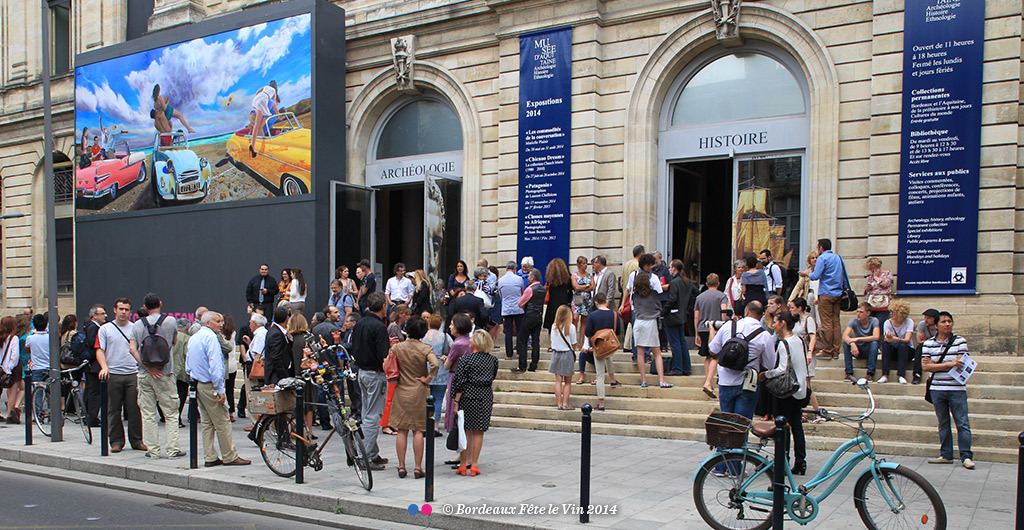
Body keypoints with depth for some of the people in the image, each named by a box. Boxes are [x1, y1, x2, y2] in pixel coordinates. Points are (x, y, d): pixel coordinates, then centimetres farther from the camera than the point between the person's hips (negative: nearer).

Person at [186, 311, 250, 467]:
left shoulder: (193, 338, 15)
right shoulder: (210, 337, -15)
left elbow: (188, 366, 21)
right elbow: (215, 365, -21)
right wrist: (220, 390, -20)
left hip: (197, 385, 10)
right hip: (210, 386, -10)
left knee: (207, 423, 13)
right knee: (222, 423, -3)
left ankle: (210, 458, 14)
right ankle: (230, 457, 1)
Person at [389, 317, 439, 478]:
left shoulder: (397, 347, -2)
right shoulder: (425, 348, -9)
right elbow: (435, 364, -24)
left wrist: (396, 380, 11)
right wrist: (427, 379, -10)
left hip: (401, 392, 2)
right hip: (419, 392, -2)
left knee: (402, 430, 8)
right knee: (418, 430, 4)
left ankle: (401, 466, 9)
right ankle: (418, 467, 4)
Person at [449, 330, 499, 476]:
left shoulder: (466, 360, -12)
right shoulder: (492, 359, 2)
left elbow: (460, 382, -11)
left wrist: (456, 401, -6)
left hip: (469, 397, -3)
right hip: (486, 397, 3)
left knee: (466, 430, 6)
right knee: (479, 432, 7)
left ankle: (463, 464, 11)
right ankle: (474, 464, 10)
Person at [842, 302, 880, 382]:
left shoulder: (874, 321, -12)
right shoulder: (854, 321, -9)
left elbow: (876, 337, -30)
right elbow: (845, 336, -23)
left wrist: (857, 339, -36)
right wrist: (852, 344, -45)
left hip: (869, 351, -1)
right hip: (857, 351, 2)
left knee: (874, 343, -32)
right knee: (846, 342, -25)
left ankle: (870, 373, -29)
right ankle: (849, 373, -26)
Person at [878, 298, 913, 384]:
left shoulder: (909, 322, -11)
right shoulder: (887, 323, -5)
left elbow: (907, 340, -25)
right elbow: (886, 338, -20)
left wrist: (895, 339, -45)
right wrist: (888, 338, -46)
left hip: (906, 351, -2)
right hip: (892, 351, 2)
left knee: (902, 345, -33)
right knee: (885, 344, -29)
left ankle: (901, 375, -32)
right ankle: (885, 375, -31)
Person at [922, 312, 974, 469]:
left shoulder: (960, 341, 0)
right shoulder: (928, 344, 4)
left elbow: (960, 364, -10)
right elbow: (925, 367, -6)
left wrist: (934, 364, -9)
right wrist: (949, 364, -15)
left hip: (957, 388, -2)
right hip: (937, 389, 2)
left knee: (963, 423, -3)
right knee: (943, 423, 9)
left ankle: (966, 456, 1)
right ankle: (946, 455, 15)